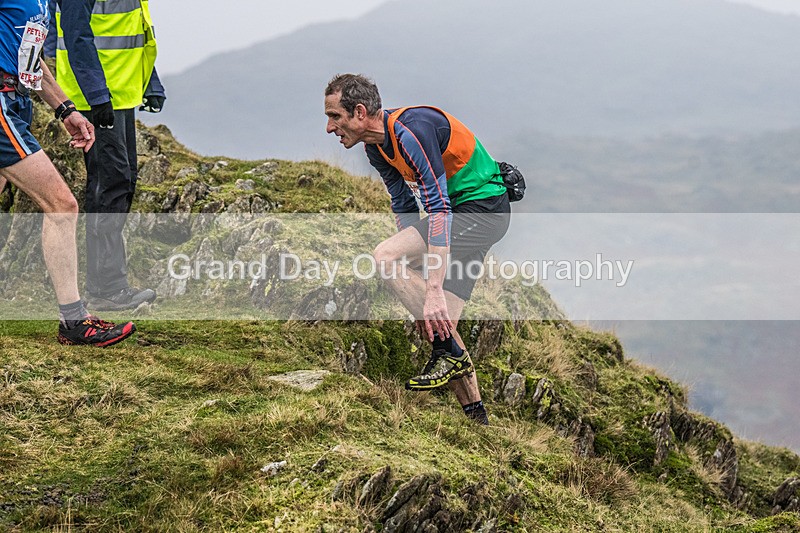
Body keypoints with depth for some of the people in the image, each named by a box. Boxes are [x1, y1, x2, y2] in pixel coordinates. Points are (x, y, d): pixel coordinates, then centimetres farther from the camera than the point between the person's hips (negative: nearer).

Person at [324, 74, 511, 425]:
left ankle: (449, 353, -15)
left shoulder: (411, 130, -24)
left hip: (481, 205, -10)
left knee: (383, 256, -22)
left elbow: (439, 209, -29)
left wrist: (433, 290, -33)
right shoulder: (377, 147, 6)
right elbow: (405, 209, 14)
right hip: (461, 211, 10)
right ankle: (476, 418, 13)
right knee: (435, 322, 5)